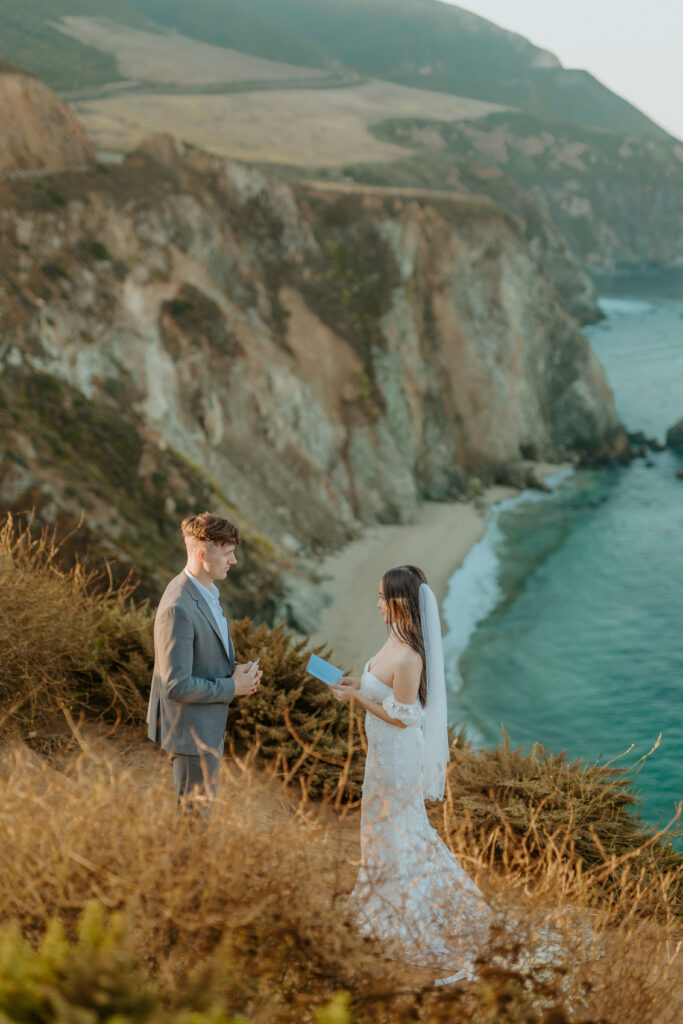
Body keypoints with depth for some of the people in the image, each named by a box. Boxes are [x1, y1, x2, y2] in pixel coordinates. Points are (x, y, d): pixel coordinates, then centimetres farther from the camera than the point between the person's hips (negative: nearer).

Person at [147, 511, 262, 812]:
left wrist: (234, 669, 0)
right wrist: (232, 687, -19)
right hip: (191, 731, -10)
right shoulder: (178, 608, -28)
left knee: (199, 809, 23)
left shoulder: (206, 591, 4)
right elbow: (177, 685, -28)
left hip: (209, 727, 10)